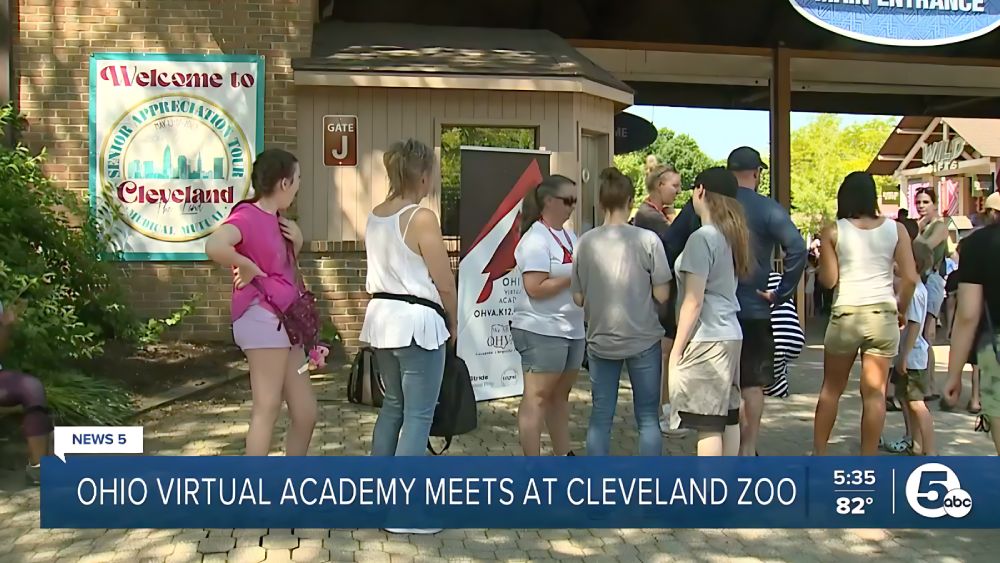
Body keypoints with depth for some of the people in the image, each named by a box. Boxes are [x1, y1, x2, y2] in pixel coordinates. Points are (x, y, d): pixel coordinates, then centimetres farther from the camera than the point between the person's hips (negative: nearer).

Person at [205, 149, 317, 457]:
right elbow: (214, 246, -33)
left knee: (306, 412, 12)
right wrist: (247, 267, -17)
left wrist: (297, 242, 8)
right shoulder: (248, 215, -12)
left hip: (285, 321, 9)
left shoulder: (275, 220, 16)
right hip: (263, 318, -9)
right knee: (267, 408, -5)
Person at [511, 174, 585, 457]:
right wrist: (575, 276, -17)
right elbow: (536, 288, -21)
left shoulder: (569, 236, 14)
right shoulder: (536, 239, -13)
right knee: (537, 397, -4)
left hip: (572, 330, 9)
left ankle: (564, 455, 24)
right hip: (542, 331, -9)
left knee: (560, 394, 15)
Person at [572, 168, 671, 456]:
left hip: (600, 341, 2)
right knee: (648, 417, 9)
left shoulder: (586, 242, -3)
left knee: (600, 417, 11)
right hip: (643, 340, -2)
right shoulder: (648, 239, -10)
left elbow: (578, 298, 2)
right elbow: (662, 296, -8)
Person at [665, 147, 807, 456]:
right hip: (753, 310, -3)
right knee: (753, 383, 10)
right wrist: (782, 293, -12)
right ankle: (748, 449, 12)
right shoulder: (768, 209, -8)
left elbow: (669, 247, 2)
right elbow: (797, 249, -20)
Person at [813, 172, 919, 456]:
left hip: (846, 315, -1)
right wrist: (901, 309, 12)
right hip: (883, 315, 1)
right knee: (875, 392, 4)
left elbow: (828, 280, -4)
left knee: (831, 389, 14)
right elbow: (911, 277, -3)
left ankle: (819, 453, 21)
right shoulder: (895, 229, 3)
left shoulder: (833, 231, -1)